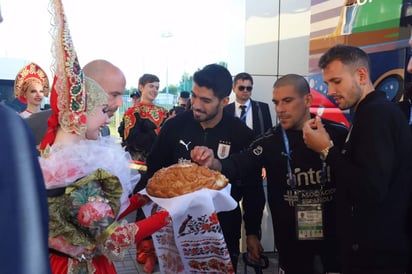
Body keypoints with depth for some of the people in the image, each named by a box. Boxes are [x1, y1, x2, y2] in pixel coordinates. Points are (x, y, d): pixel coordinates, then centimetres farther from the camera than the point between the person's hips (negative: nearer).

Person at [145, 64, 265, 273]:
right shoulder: (174, 126, -9)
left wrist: (252, 233, 2)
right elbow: (154, 171, 3)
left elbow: (253, 189, -2)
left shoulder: (242, 136, -11)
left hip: (224, 230, -1)